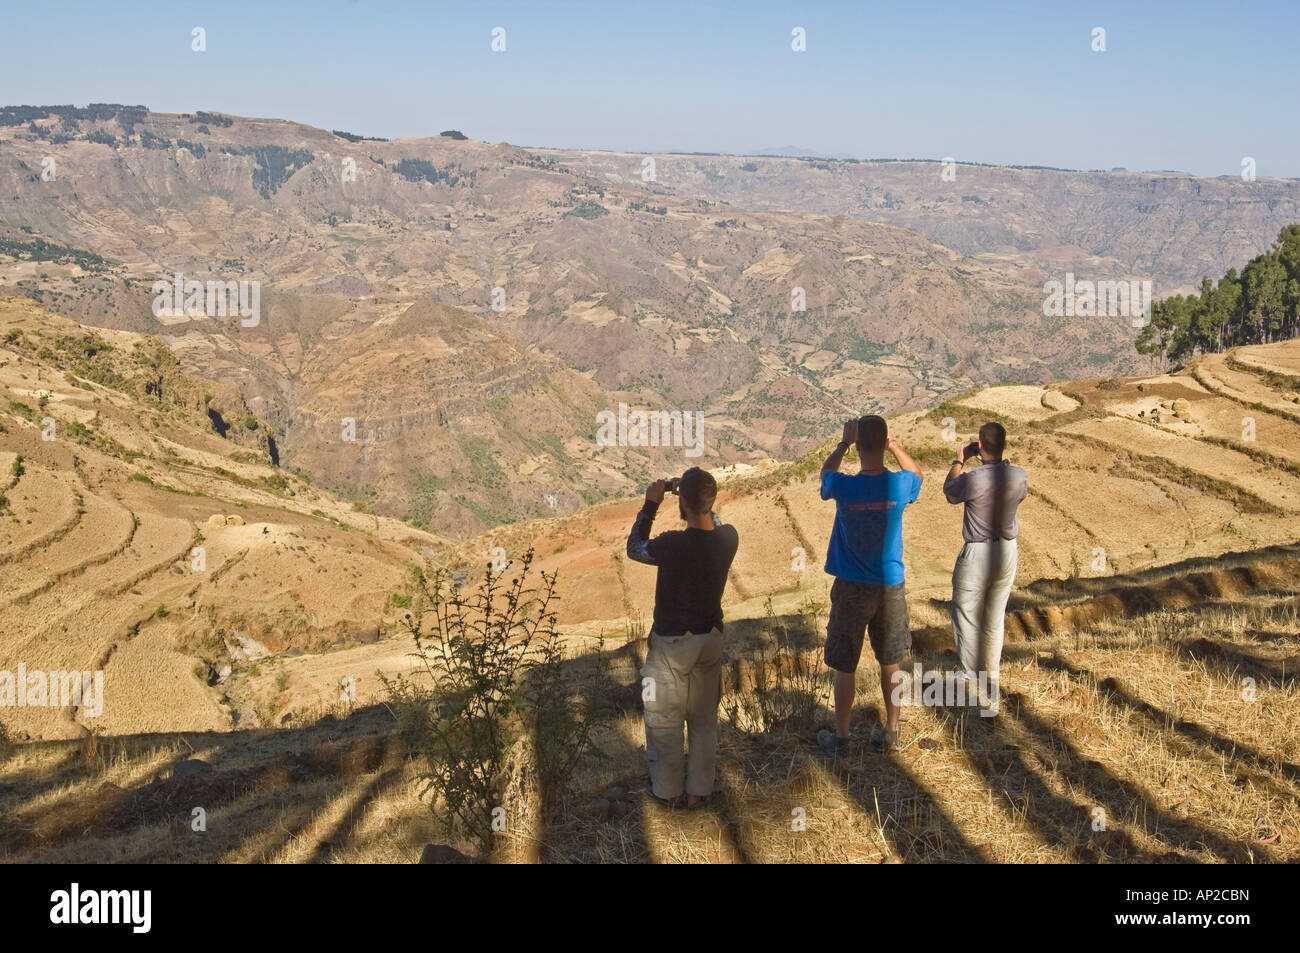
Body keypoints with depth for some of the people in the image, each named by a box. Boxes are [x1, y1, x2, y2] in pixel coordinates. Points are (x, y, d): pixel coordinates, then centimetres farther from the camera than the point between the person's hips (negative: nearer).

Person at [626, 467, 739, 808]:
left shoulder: (672, 544, -27)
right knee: (704, 719, 19)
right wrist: (699, 495, 7)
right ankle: (700, 790, 29)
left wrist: (651, 504, -3)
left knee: (665, 722, 14)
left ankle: (669, 792, 26)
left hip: (671, 643, -5)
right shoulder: (729, 539, -13)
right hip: (711, 639, 5)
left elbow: (634, 548, -6)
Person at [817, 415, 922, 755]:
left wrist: (845, 442, 10)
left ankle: (840, 737, 22)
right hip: (890, 587, 2)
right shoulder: (900, 484, -14)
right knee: (890, 663, 18)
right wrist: (894, 445, 10)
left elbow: (826, 473, 9)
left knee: (844, 666, 11)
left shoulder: (844, 487, -18)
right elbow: (917, 473, 14)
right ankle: (890, 731, 31)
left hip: (851, 589, -2)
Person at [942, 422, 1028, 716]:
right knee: (995, 619, 20)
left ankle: (976, 678, 1)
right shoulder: (1019, 477, -10)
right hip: (1008, 550, 5)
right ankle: (992, 675, 33)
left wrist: (959, 460, 14)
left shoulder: (972, 480, -23)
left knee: (968, 620, 5)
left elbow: (949, 491, -1)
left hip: (977, 554, -5)